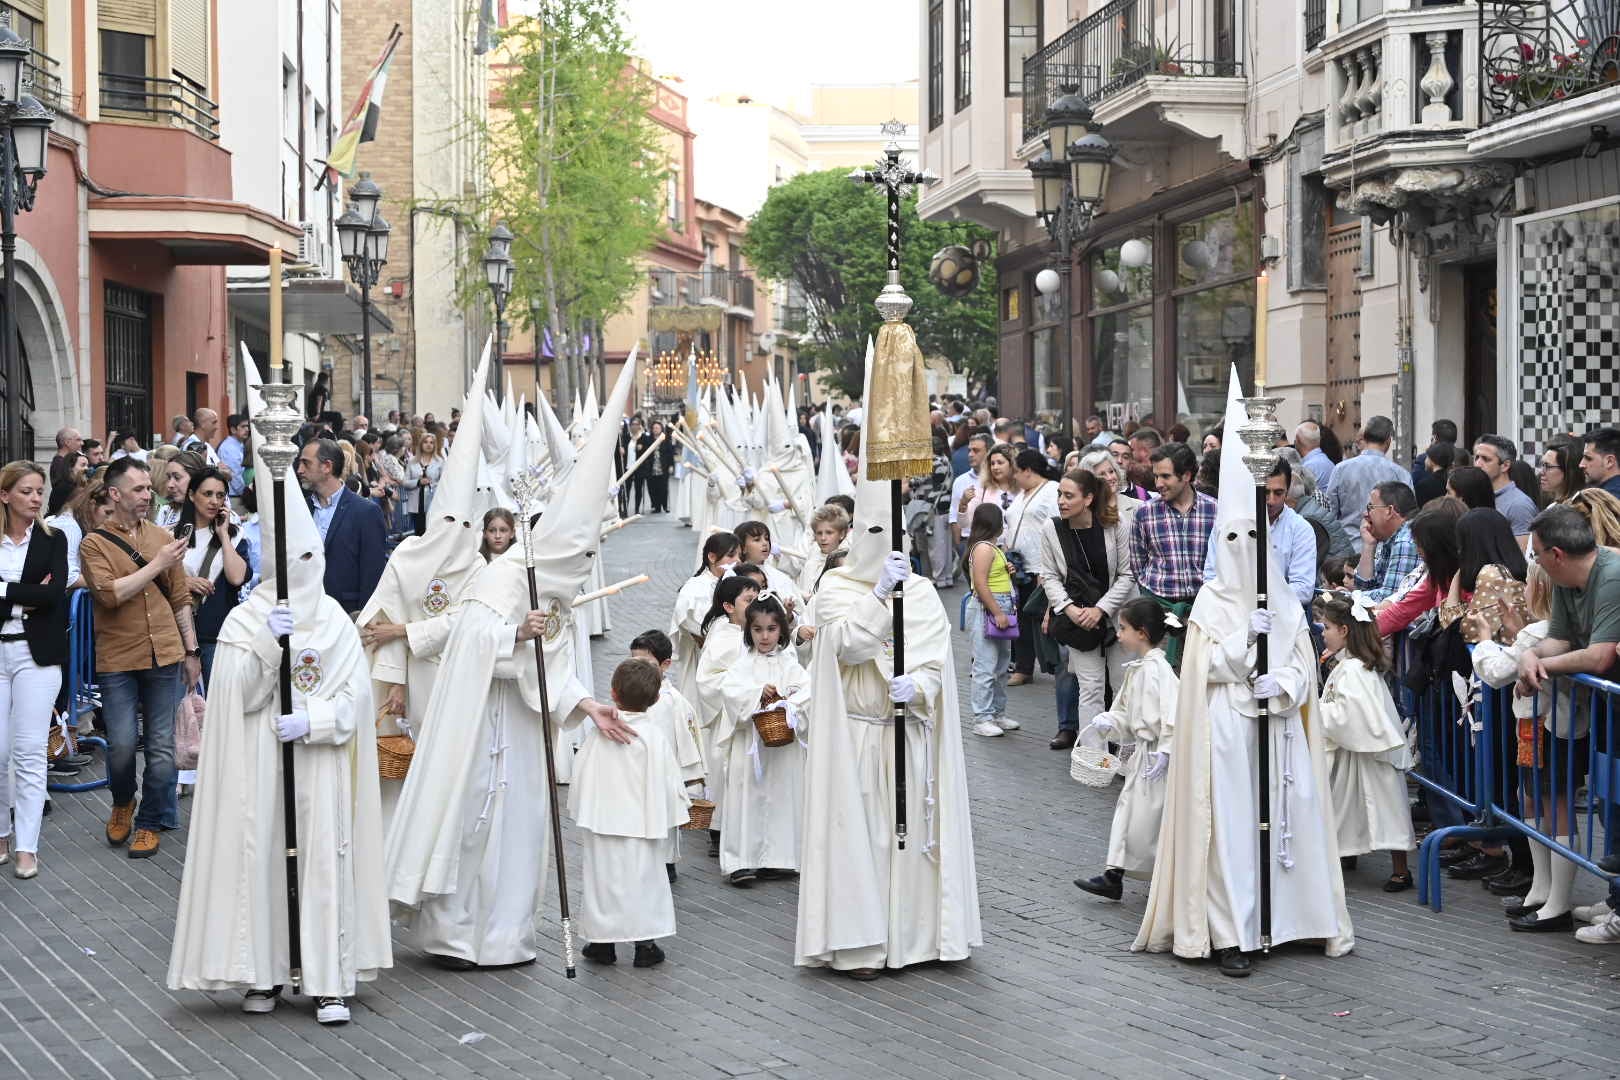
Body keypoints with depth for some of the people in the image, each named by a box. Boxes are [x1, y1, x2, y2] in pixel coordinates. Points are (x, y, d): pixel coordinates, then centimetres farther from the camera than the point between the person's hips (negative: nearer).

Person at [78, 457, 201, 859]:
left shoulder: (162, 537, 7)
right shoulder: (94, 544, -3)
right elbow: (110, 593, -17)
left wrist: (191, 651, 12)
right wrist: (157, 564, -17)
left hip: (164, 658, 3)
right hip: (117, 660, -3)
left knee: (161, 747, 4)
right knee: (121, 743, -4)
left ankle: (149, 822, 17)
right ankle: (122, 803, 25)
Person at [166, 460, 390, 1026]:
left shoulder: (334, 620, 7)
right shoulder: (244, 621, 4)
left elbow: (356, 693, 1)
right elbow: (236, 694, -5)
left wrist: (311, 719, -14)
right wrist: (268, 644, -17)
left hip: (320, 760, 1)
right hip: (260, 760, 0)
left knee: (325, 856, -4)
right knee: (260, 853, -3)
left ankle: (330, 981, -1)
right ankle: (262, 973, 7)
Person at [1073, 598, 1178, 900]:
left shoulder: (1158, 670, -21)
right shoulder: (1135, 669, 11)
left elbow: (1173, 715, -27)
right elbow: (1125, 713, 19)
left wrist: (1165, 752, -28)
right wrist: (1107, 721, 0)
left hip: (1158, 754, -10)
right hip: (1144, 752, 10)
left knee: (1148, 818, -3)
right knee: (1127, 808, 11)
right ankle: (1112, 876, 17)